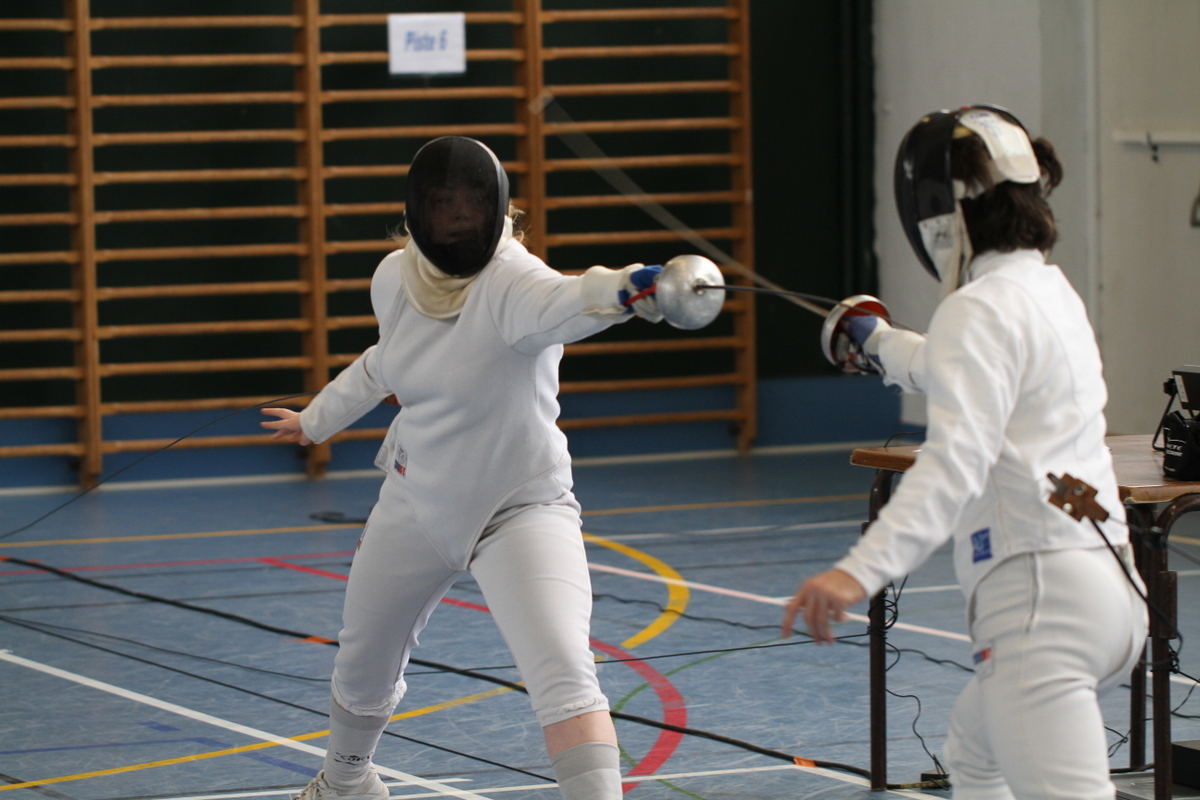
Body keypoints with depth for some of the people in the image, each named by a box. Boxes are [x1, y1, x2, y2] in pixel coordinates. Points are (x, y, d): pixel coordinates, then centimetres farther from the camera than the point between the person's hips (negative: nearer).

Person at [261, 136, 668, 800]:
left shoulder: (511, 283, -28)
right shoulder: (396, 278, -8)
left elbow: (567, 301, -53)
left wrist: (630, 289, -75)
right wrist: (318, 420, 29)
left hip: (519, 509, -6)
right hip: (417, 506, 6)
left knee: (562, 672, -30)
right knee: (363, 669, 23)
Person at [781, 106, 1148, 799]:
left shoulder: (981, 310, -11)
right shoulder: (1051, 292, 16)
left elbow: (955, 462, -26)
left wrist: (861, 572, -38)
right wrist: (883, 343, 56)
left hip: (1040, 595, -10)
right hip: (1104, 585, 10)